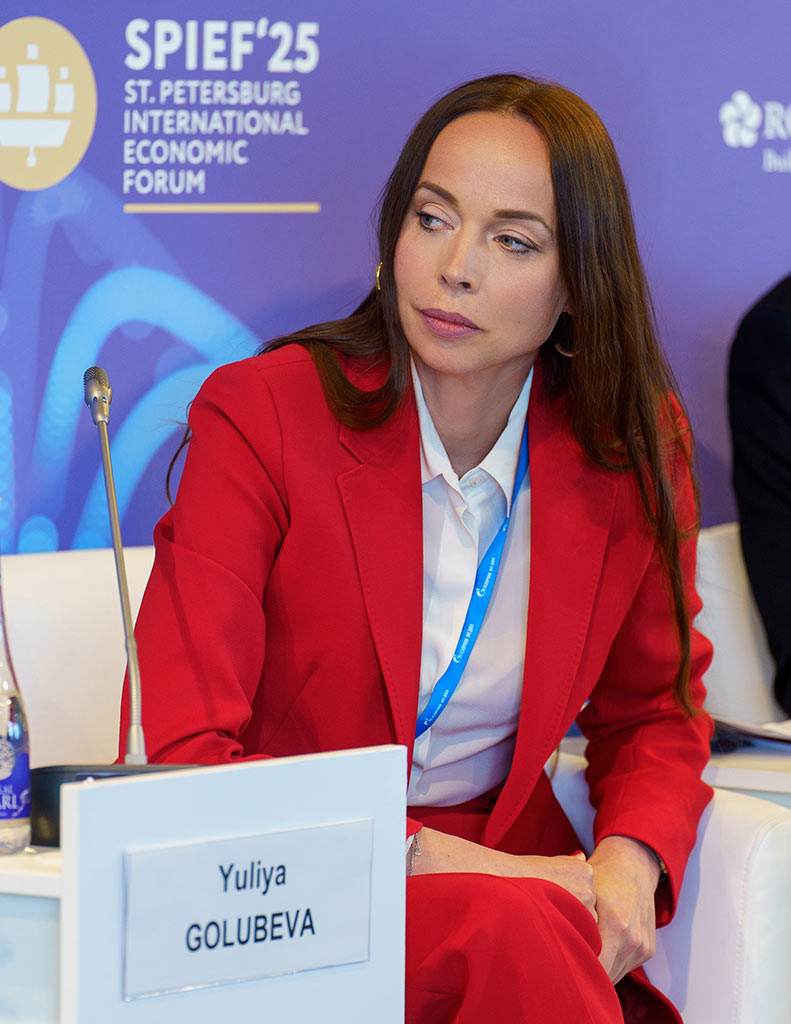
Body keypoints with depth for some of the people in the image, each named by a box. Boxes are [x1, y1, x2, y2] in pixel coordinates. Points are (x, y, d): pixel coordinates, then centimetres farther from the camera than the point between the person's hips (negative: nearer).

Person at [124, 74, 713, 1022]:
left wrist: (630, 861, -6)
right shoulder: (260, 413, -10)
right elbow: (182, 761, -15)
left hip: (508, 873, 4)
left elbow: (651, 711, 16)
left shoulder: (636, 449, 1)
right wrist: (439, 858, -24)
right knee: (517, 933, -34)